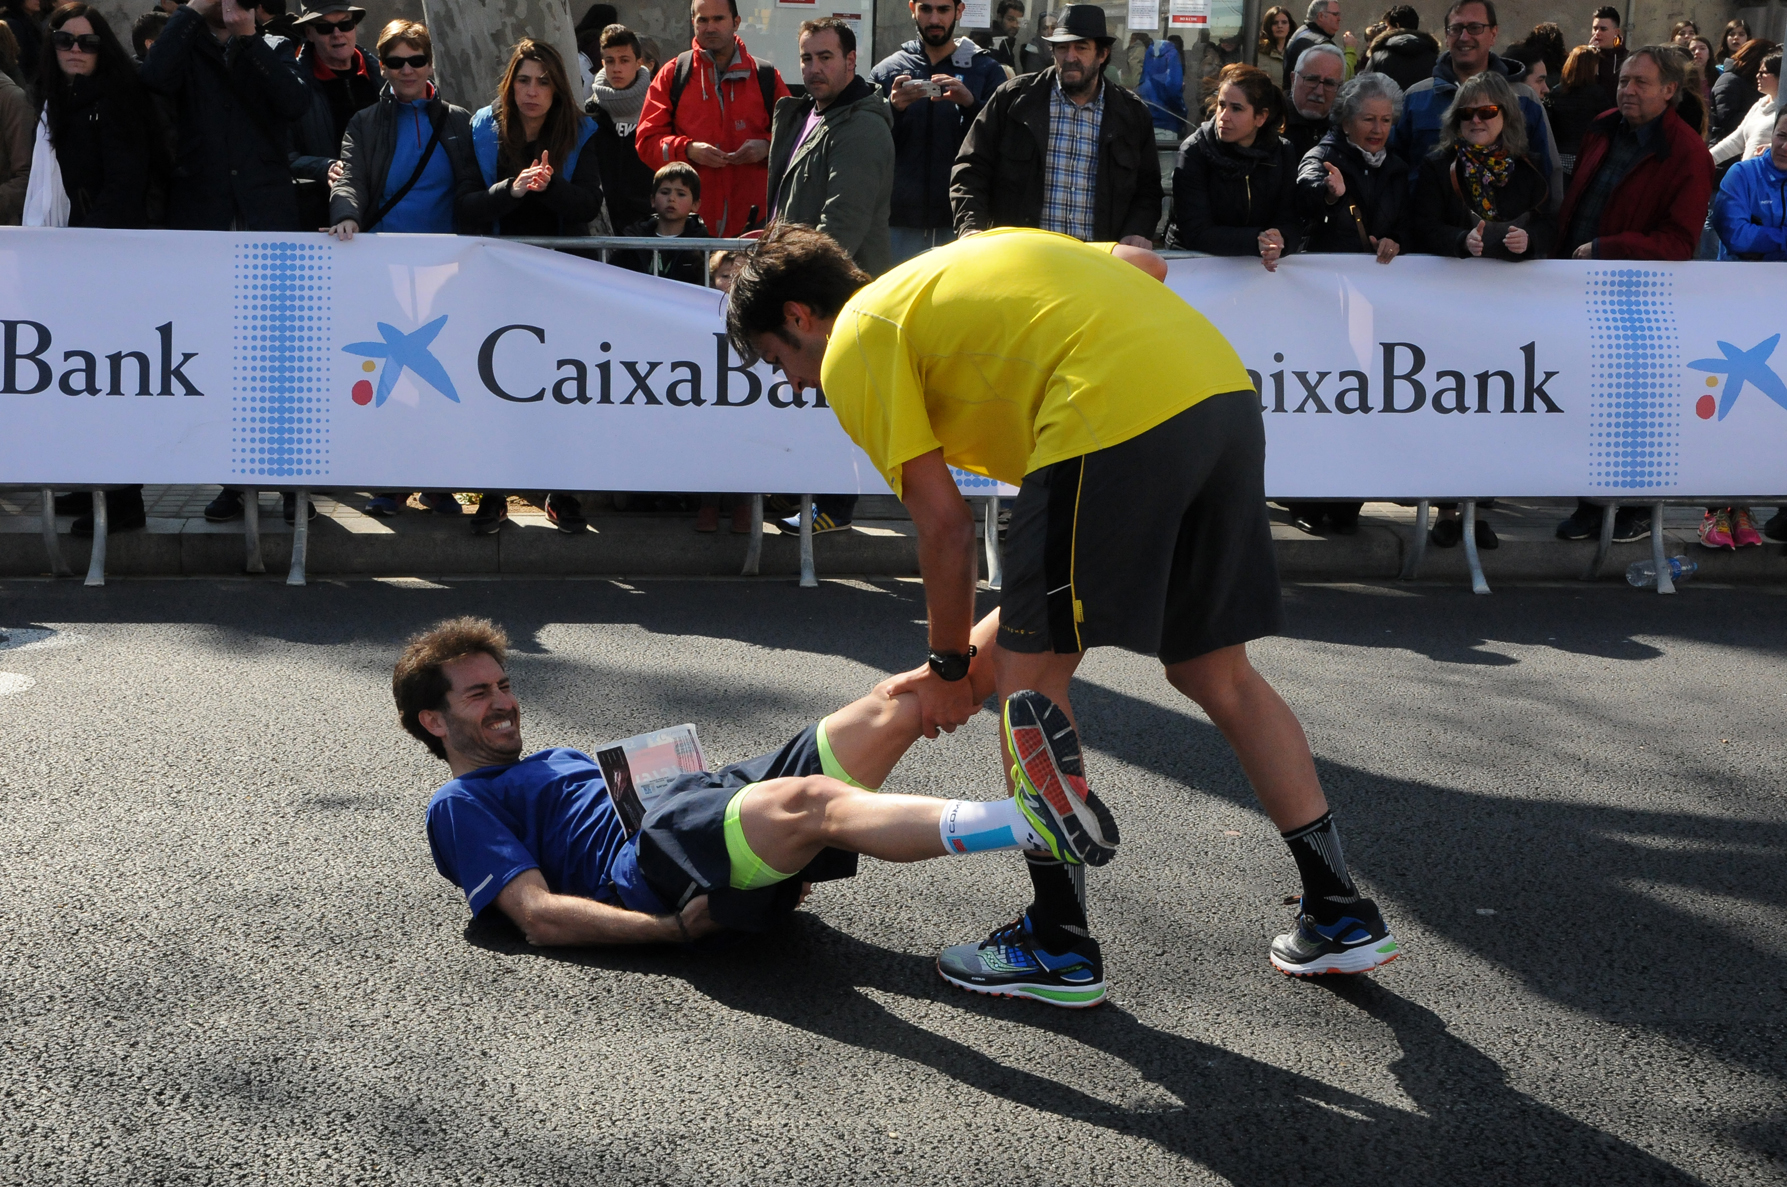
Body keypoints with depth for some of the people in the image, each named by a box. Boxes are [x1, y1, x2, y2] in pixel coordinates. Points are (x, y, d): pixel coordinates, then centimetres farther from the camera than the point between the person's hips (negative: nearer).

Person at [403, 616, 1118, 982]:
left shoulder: (560, 761, 38)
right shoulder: (460, 807, 12)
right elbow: (540, 917, -4)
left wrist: (784, 864, 15)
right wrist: (674, 929, -17)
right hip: (651, 869, -9)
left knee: (896, 707, -8)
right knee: (812, 801, -38)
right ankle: (1034, 820, -56)